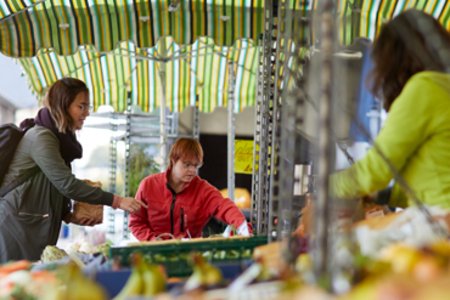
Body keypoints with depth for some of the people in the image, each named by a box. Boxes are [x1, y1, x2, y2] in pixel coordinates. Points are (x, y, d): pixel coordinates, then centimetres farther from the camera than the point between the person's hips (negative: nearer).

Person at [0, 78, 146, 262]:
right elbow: (66, 183, -21)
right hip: (17, 225, -9)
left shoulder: (60, 137, 14)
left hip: (36, 227, 9)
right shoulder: (40, 136, -14)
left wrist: (68, 216, 0)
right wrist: (116, 201, -21)